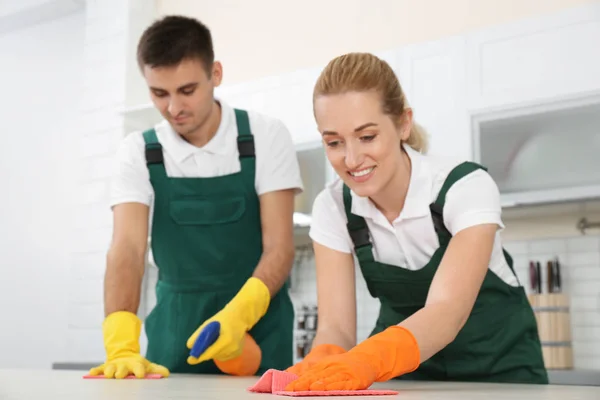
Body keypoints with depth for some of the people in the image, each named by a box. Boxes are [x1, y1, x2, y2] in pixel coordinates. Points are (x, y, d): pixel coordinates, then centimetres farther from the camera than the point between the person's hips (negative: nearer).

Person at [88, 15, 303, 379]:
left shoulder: (266, 136, -7)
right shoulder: (139, 151, -3)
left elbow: (279, 247, -12)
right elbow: (127, 248, -15)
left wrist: (237, 315, -30)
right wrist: (122, 344, -32)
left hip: (258, 324, -1)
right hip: (176, 329, 1)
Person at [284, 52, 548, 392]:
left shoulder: (467, 187, -21)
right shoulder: (332, 208, -11)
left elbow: (448, 310, -33)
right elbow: (336, 325, -16)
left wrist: (367, 361, -50)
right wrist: (321, 366, -38)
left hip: (496, 366, -2)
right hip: (407, 369, 2)